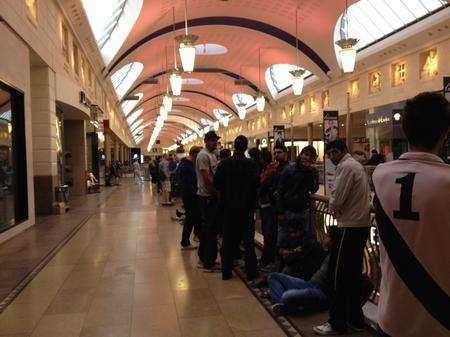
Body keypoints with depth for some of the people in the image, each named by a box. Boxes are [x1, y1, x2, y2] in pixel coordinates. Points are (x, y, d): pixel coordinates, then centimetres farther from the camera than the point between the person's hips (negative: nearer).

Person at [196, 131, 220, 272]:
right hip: (207, 196, -10)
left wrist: (217, 191, 10)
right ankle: (208, 263, 2)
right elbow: (206, 178, -20)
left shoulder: (212, 155, 16)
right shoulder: (203, 155, -14)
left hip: (211, 196, 10)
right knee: (210, 229, -5)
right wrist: (217, 191, -17)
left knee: (207, 227, 16)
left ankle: (203, 258, 27)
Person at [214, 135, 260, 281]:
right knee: (248, 240, 8)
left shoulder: (224, 164, -6)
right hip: (247, 207, -1)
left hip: (229, 207, 2)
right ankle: (251, 272, 15)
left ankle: (226, 271, 18)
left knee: (228, 239, 11)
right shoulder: (251, 165, -11)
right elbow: (257, 184, -15)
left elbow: (217, 183, -8)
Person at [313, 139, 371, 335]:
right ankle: (355, 319, 25)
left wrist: (333, 208, 2)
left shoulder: (345, 166, -13)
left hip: (349, 227, -10)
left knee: (339, 275, -1)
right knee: (353, 274, 16)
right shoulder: (358, 165, 18)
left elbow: (336, 199, -19)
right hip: (362, 224, 10)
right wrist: (338, 209, 8)